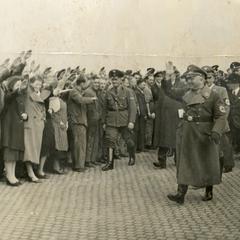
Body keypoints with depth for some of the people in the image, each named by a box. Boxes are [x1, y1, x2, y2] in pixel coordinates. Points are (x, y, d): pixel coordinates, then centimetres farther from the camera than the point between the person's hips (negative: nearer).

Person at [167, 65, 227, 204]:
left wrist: (216, 132, -26)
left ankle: (209, 192, 28)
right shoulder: (187, 95, 8)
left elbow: (221, 116, -14)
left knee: (207, 164, 10)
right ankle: (181, 194, 3)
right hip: (186, 136, 5)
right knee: (184, 163, 2)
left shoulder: (212, 96, -9)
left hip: (204, 136, -4)